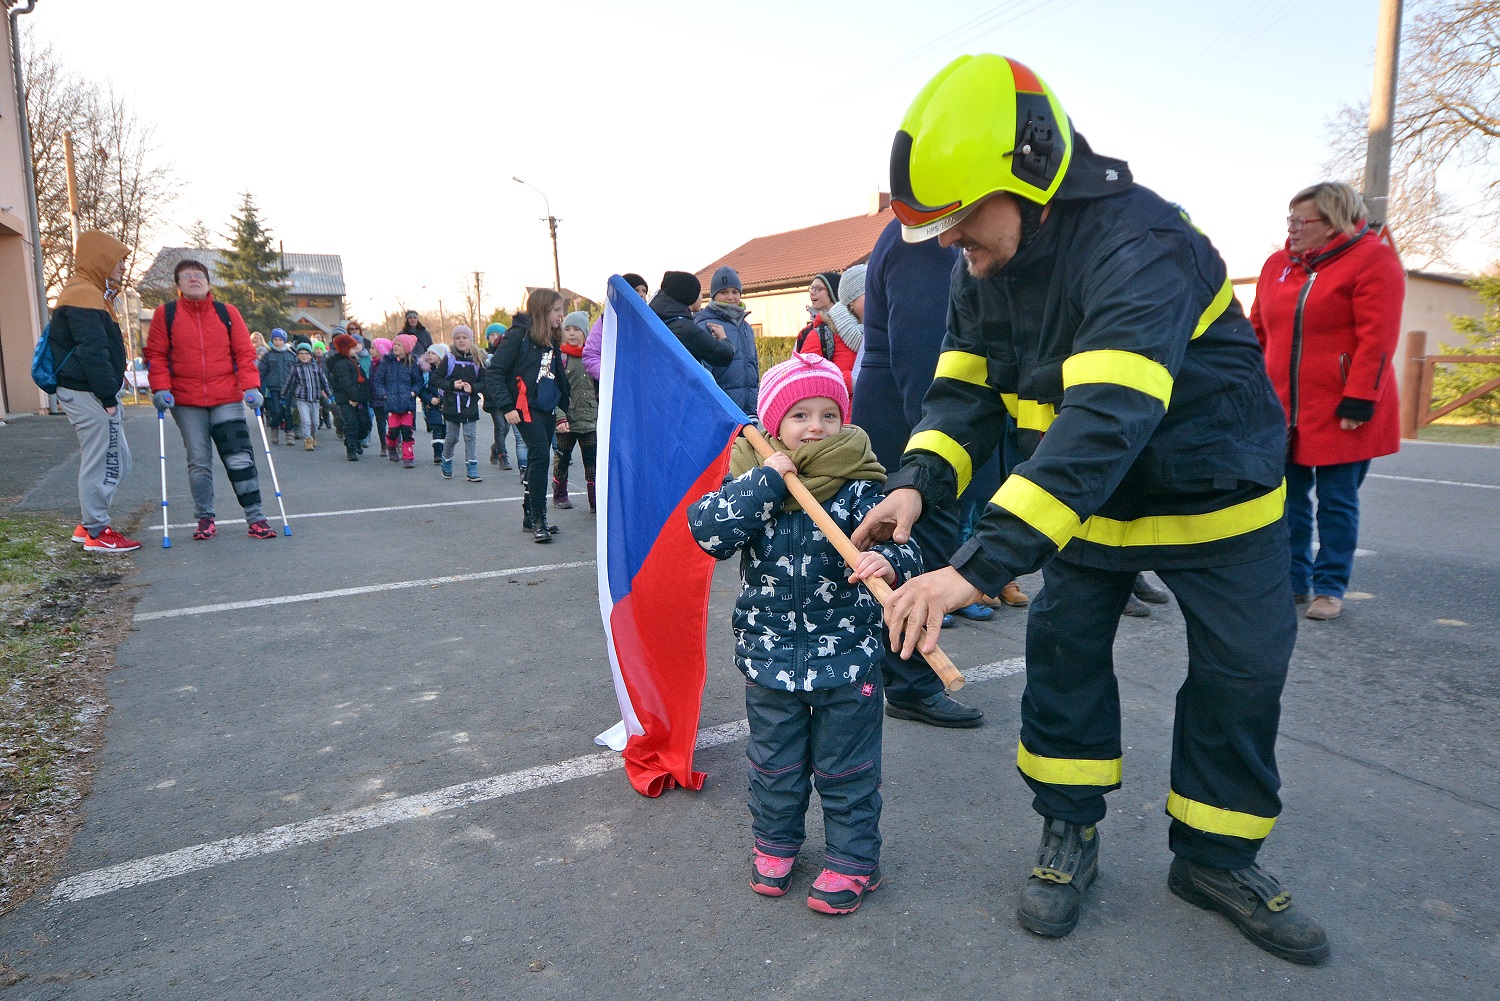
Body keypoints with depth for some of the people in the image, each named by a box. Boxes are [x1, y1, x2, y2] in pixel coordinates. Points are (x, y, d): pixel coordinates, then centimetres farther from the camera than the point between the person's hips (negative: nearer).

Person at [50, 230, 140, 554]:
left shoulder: (92, 293, 20)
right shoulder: (84, 295, -14)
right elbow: (92, 351, -21)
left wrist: (110, 395, 18)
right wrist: (108, 397, -20)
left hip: (90, 393, 11)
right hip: (89, 394, -11)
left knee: (116, 461, 15)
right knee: (102, 462, -5)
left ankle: (87, 524, 24)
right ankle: (97, 533, 3)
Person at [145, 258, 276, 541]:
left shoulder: (228, 313, 5)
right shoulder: (165, 314, 4)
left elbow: (244, 352, 4)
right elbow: (156, 355, 5)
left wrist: (251, 386, -8)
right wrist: (161, 388, -7)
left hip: (227, 400, 0)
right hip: (185, 403, 0)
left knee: (240, 458, -5)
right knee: (198, 462, 5)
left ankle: (255, 517, 0)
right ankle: (205, 518, 17)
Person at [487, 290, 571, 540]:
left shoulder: (552, 341, 14)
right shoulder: (519, 335, -8)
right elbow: (495, 373, -11)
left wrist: (566, 409, 13)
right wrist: (506, 406, -18)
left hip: (547, 410, 8)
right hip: (526, 408, -8)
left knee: (537, 461, 11)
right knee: (540, 456, -16)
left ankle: (530, 517, 21)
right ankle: (538, 519, -9)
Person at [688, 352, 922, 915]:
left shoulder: (858, 485, -10)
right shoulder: (751, 478, -5)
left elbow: (897, 543, -19)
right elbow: (709, 531, -20)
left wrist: (889, 562, -42)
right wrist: (765, 480, -25)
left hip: (846, 657, -2)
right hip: (769, 656, 2)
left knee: (846, 769, 14)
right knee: (774, 763, 21)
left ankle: (853, 860, 34)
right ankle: (775, 842, 44)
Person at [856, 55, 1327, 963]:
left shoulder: (1140, 243, -34)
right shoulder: (982, 270, -8)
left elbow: (1105, 422, -45)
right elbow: (964, 388, -8)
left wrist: (981, 566, -52)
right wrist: (918, 483, -30)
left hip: (1215, 493, -4)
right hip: (1087, 497, 5)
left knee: (1240, 678, 5)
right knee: (1062, 651, 2)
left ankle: (1216, 858, 27)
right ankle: (1070, 833, 21)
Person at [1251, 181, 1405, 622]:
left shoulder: (1372, 260, -7)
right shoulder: (1277, 264, 10)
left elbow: (1377, 339, -14)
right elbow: (1259, 332, 14)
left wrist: (1358, 402, -19)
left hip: (1341, 414, -5)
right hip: (1283, 409, 5)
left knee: (1337, 502, 5)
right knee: (1289, 499, 10)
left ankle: (1330, 587, 16)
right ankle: (1294, 581, 21)